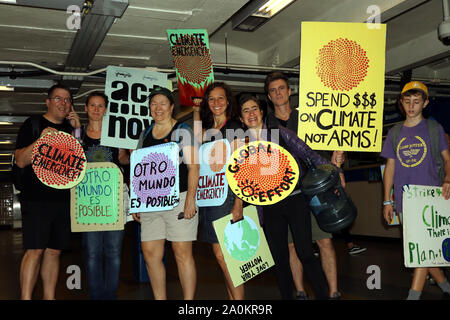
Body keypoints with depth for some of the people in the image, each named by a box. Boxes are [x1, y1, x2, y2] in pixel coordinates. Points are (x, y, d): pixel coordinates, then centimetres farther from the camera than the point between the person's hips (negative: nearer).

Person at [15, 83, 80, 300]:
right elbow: (20, 161, -5)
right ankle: (25, 297, -3)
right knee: (35, 250, -9)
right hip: (36, 198, -5)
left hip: (63, 199, 5)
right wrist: (40, 140, -20)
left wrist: (78, 131, 2)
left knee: (54, 251, 8)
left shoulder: (71, 127, 15)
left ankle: (49, 297, 15)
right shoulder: (33, 124, 1)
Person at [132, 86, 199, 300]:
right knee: (150, 254, 4)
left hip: (178, 200, -5)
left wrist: (190, 199, -14)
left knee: (182, 254, -4)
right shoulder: (145, 135, 16)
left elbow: (193, 166, -5)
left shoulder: (182, 132, 2)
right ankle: (160, 298, 18)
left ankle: (189, 299, 6)